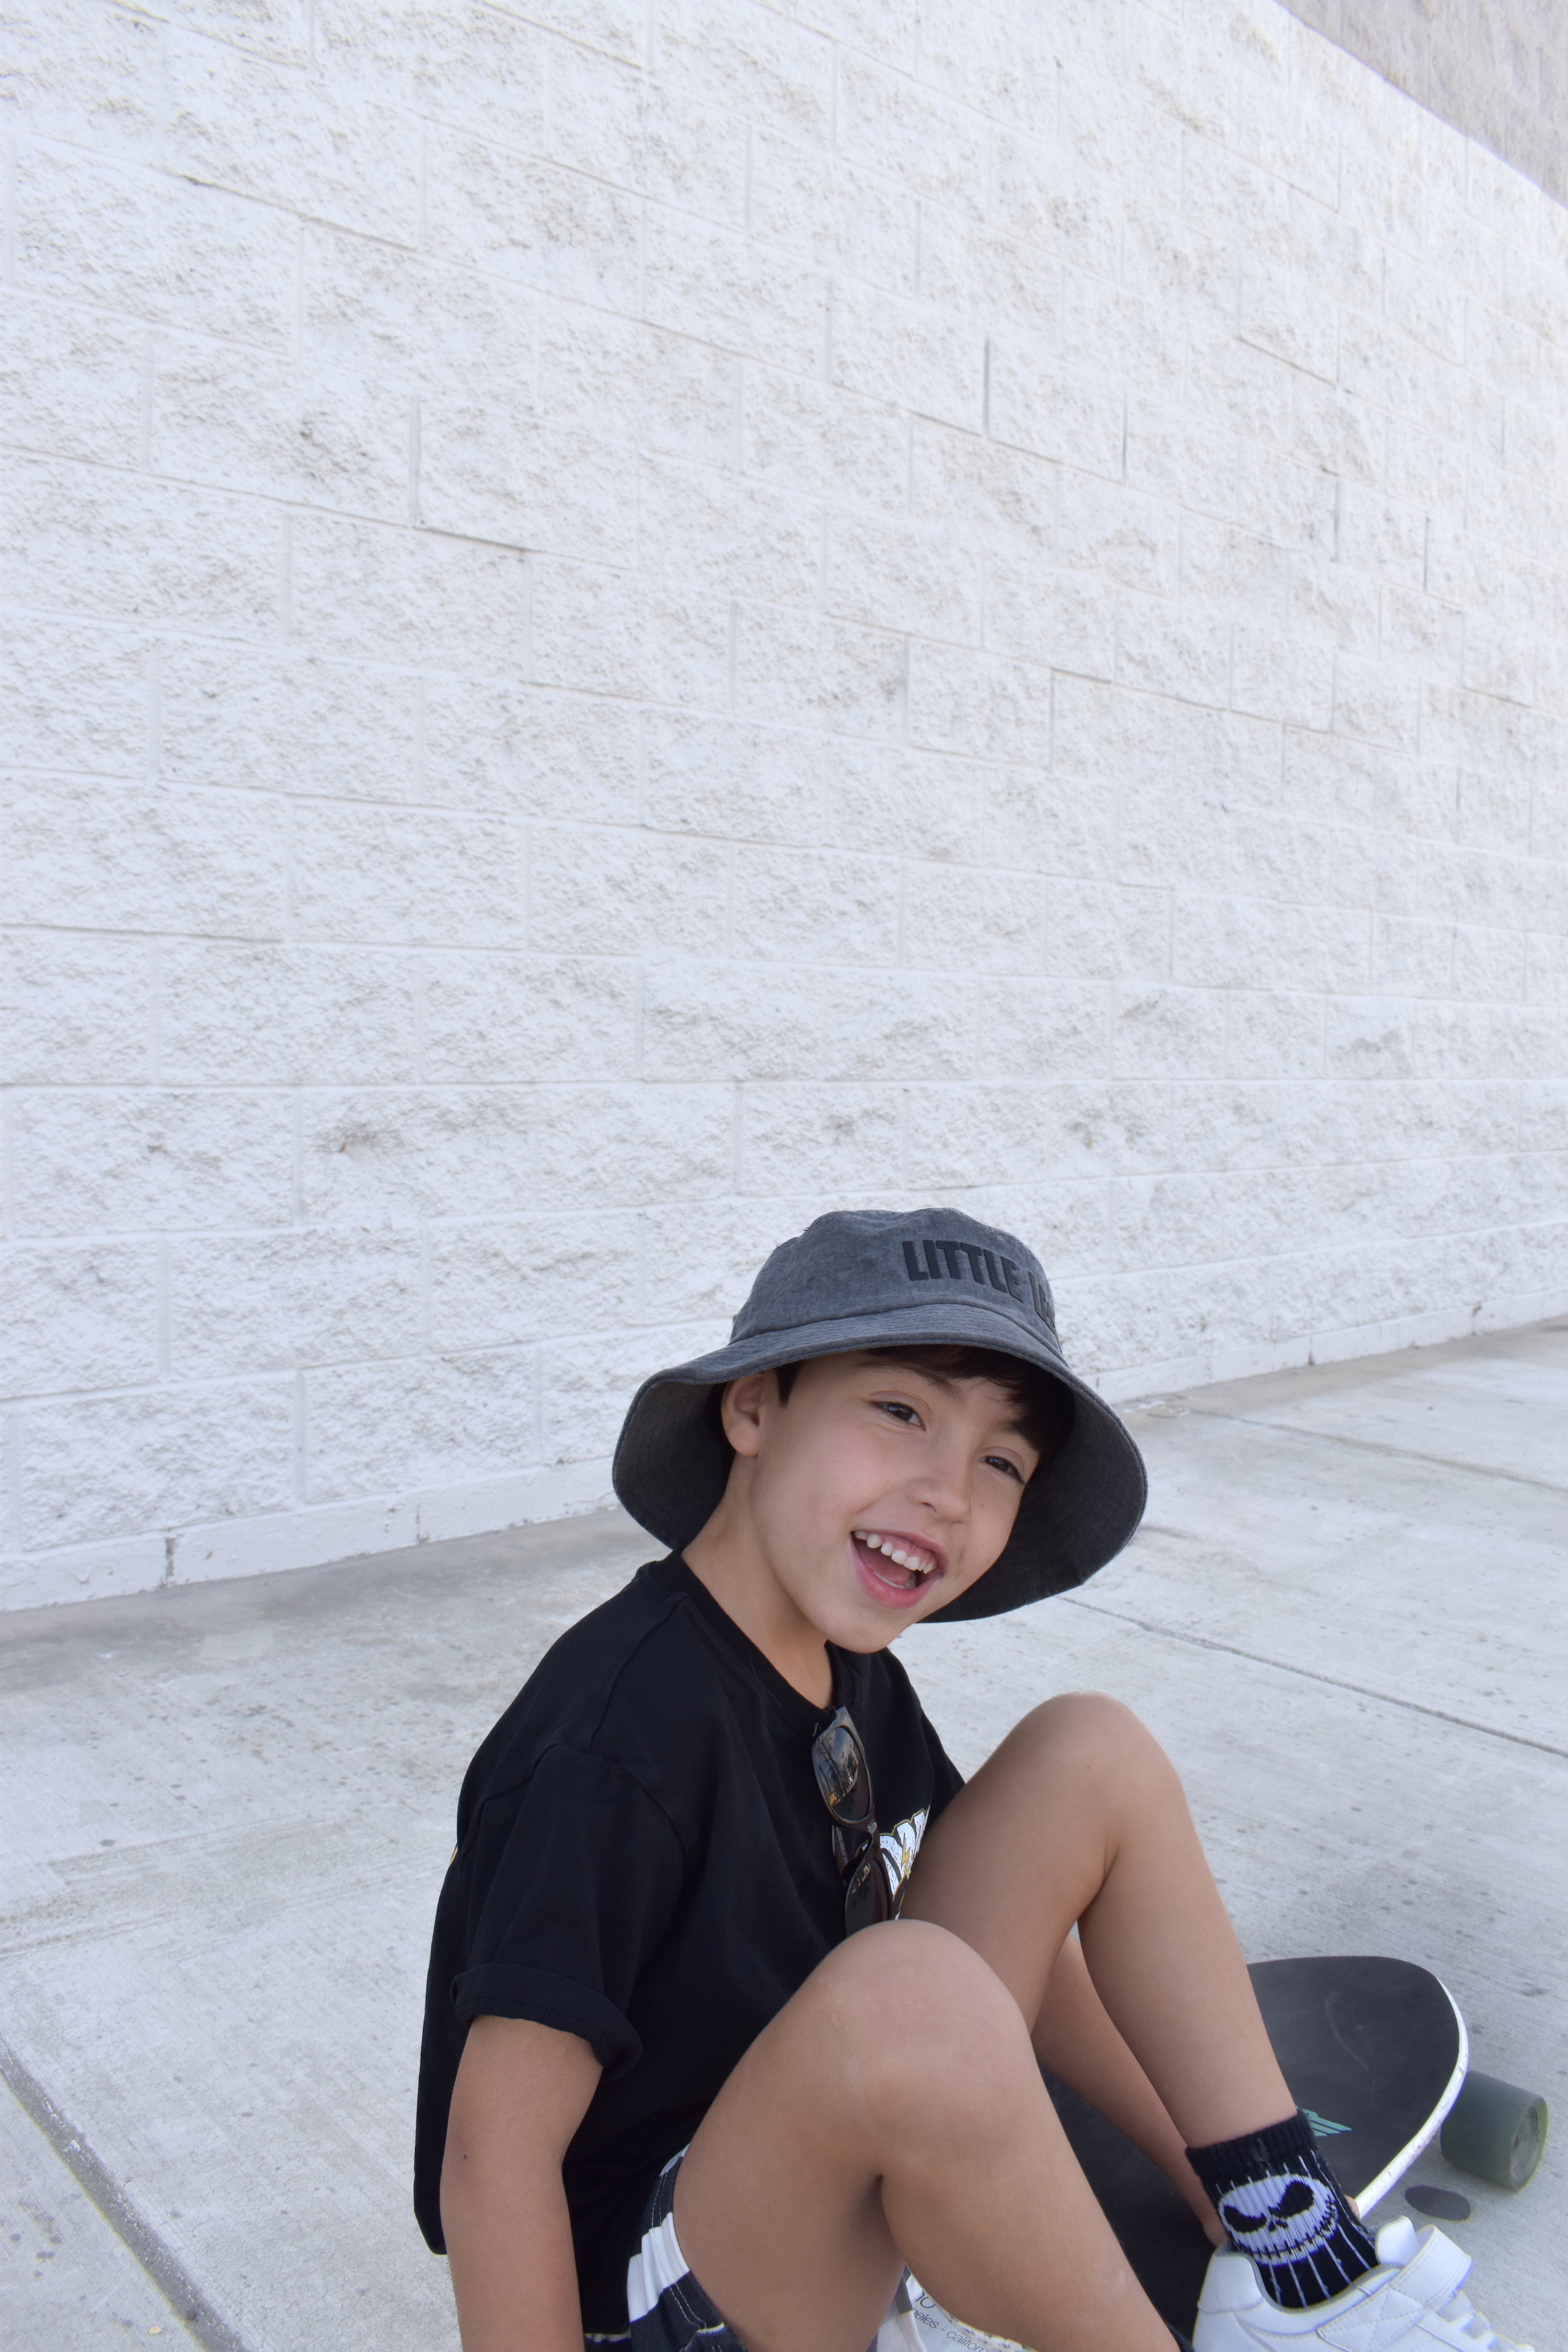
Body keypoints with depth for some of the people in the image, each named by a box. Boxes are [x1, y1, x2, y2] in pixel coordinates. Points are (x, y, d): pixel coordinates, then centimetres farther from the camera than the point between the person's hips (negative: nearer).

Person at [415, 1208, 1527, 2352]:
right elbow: (497, 2152, -26)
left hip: (830, 2164, 8)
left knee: (1091, 1755, 0)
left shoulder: (847, 1666, -1)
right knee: (910, 1991, -39)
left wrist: (1240, 2194, 7)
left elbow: (1017, 1937, 9)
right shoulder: (622, 1737, -28)